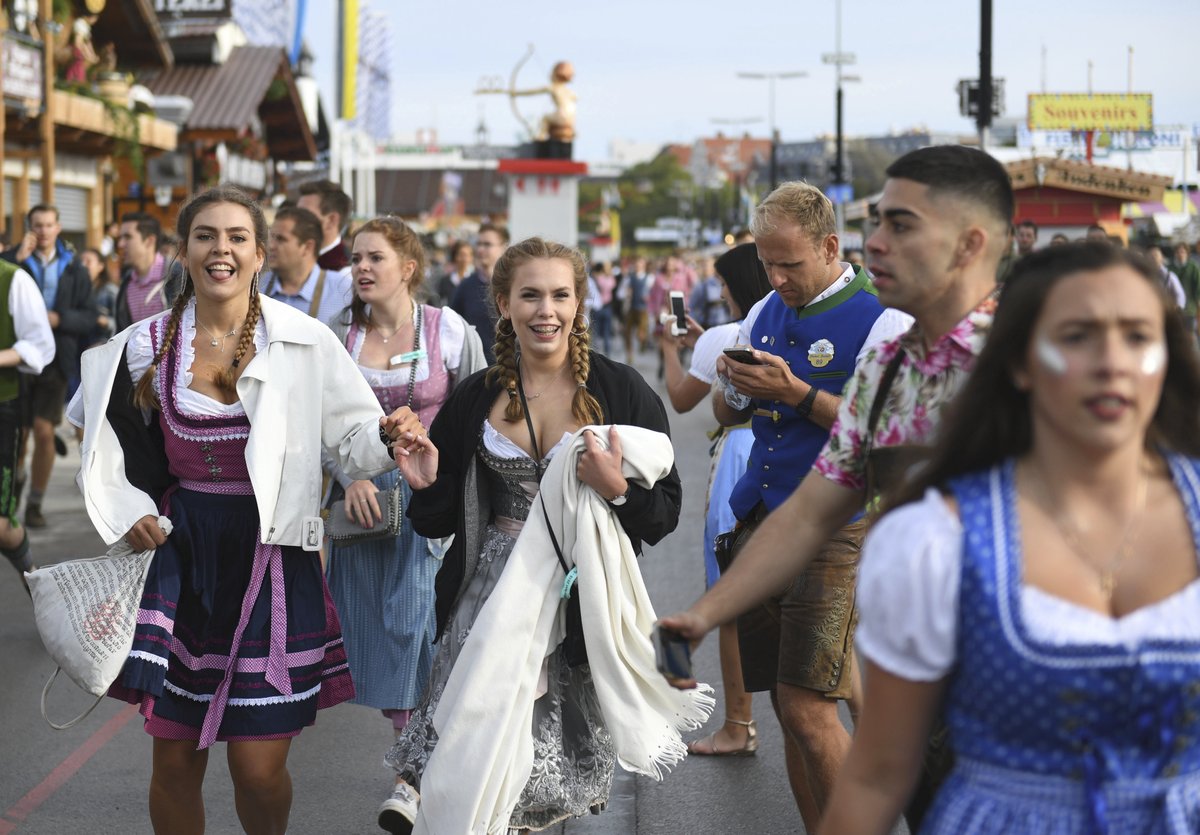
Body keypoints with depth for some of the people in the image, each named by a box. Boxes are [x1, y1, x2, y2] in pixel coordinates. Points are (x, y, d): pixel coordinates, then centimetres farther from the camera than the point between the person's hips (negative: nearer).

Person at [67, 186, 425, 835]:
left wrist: (388, 436, -25)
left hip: (270, 557, -2)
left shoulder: (305, 343, -5)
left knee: (259, 770, -1)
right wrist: (124, 508, 1)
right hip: (180, 555, 2)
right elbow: (98, 435, 15)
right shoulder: (145, 346, 1)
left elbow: (353, 435, -2)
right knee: (175, 760, 7)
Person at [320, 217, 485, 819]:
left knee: (417, 617, -9)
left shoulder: (451, 332, -3)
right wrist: (350, 478, -11)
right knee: (370, 620, 5)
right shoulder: (338, 335, 3)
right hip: (360, 492, 3)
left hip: (430, 493, -3)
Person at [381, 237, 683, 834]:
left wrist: (618, 490, -21)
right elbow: (441, 520, 12)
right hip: (494, 581, 2)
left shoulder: (620, 391, -3)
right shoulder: (476, 398, 5)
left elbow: (665, 513, -3)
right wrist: (427, 484, -9)